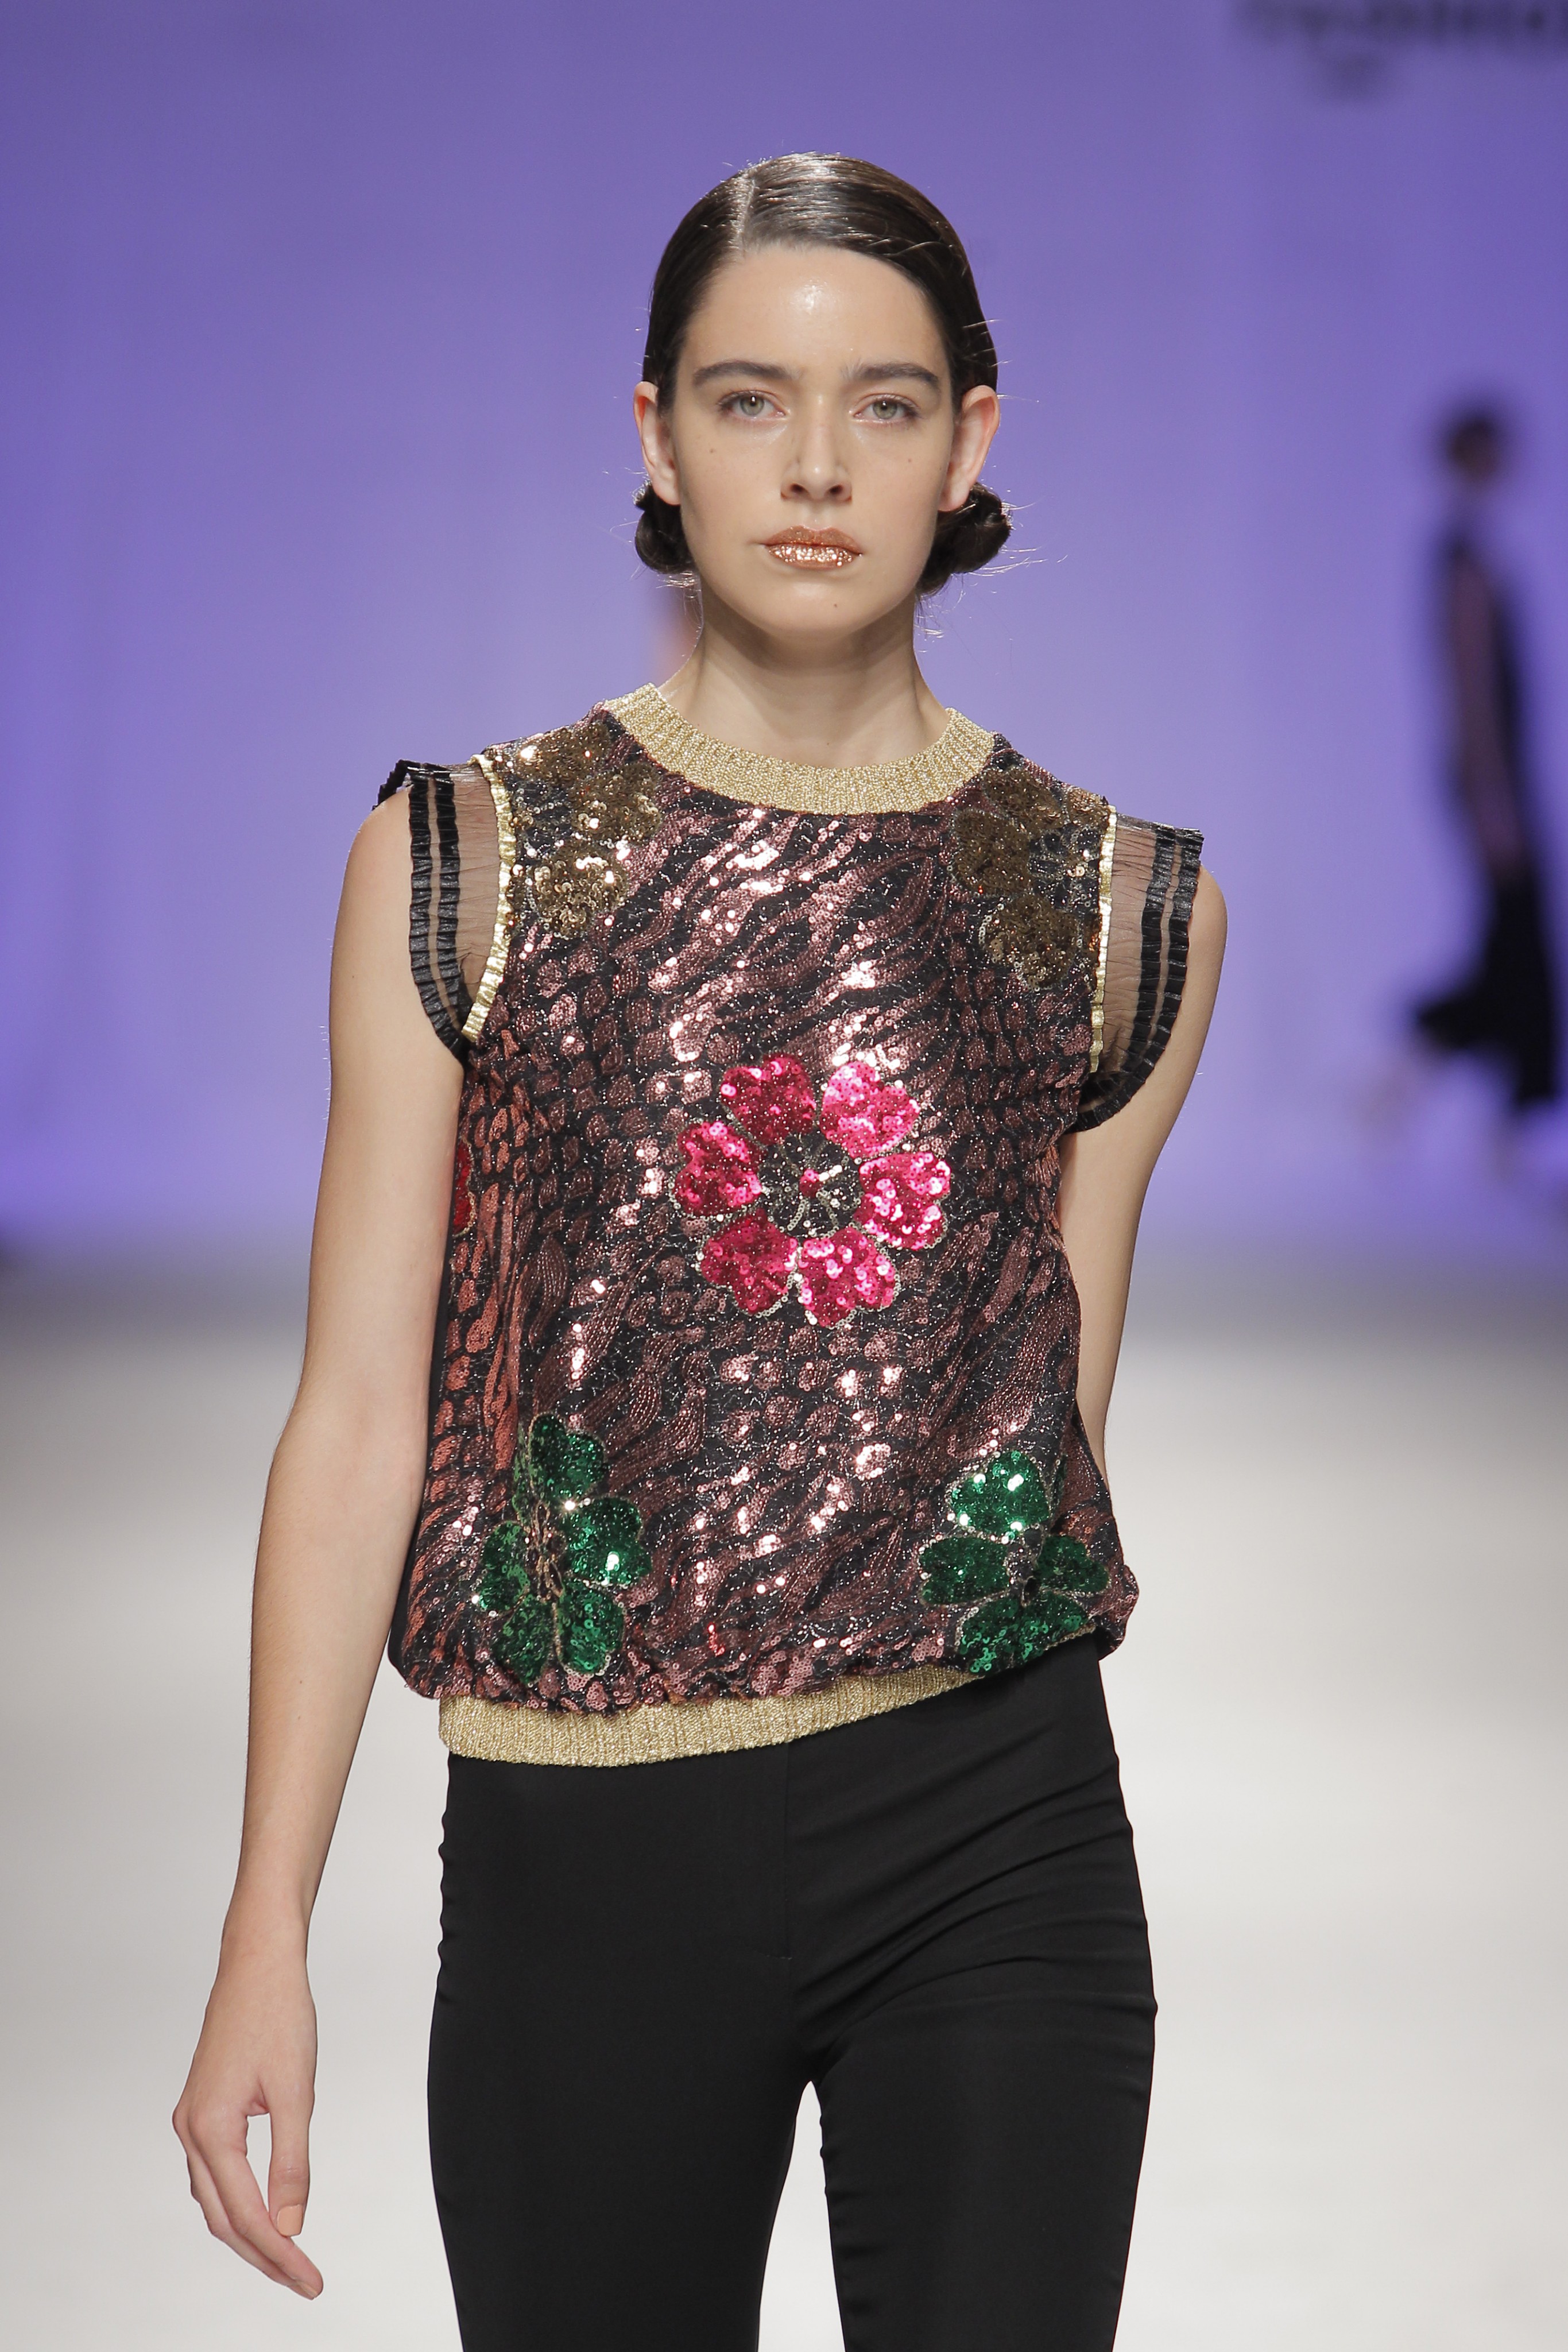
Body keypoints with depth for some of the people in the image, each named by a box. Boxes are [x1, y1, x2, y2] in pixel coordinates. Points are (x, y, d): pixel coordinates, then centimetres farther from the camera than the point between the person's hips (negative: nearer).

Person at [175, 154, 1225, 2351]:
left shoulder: (1124, 912, 5)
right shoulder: (465, 864, 1)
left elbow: (1059, 1401, 10)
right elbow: (358, 1412, -1)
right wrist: (269, 1939, -5)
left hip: (995, 1838, 1)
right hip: (587, 1856, 0)